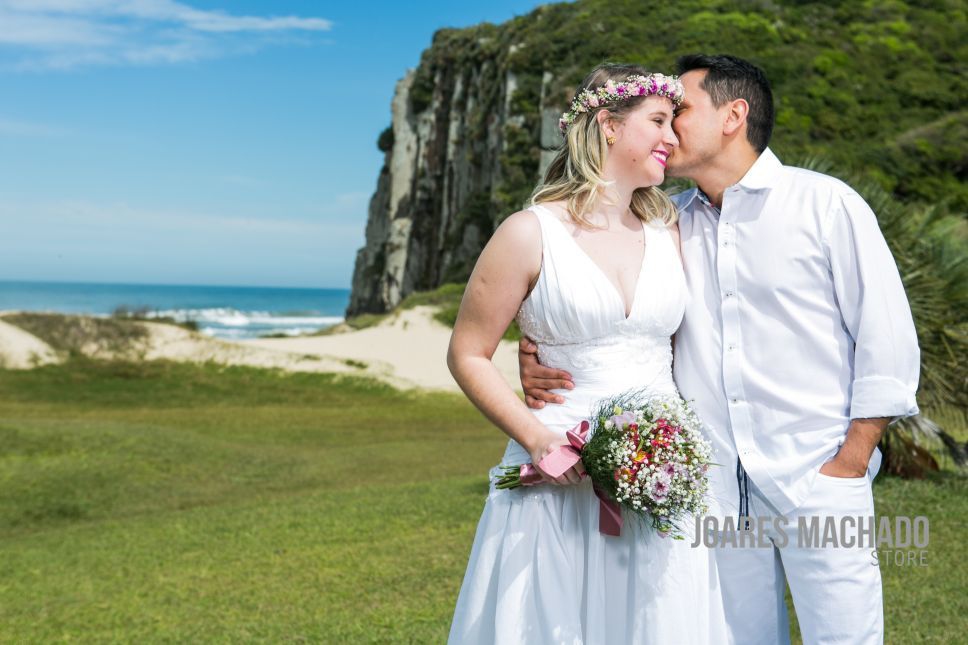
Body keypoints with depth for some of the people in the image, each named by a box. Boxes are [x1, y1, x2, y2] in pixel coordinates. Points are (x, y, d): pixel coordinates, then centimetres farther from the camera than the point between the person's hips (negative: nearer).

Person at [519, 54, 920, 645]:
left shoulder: (825, 204, -1)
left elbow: (888, 340, -2)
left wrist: (849, 465, -8)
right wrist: (534, 355, -6)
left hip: (817, 483, -3)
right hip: (714, 490, 4)